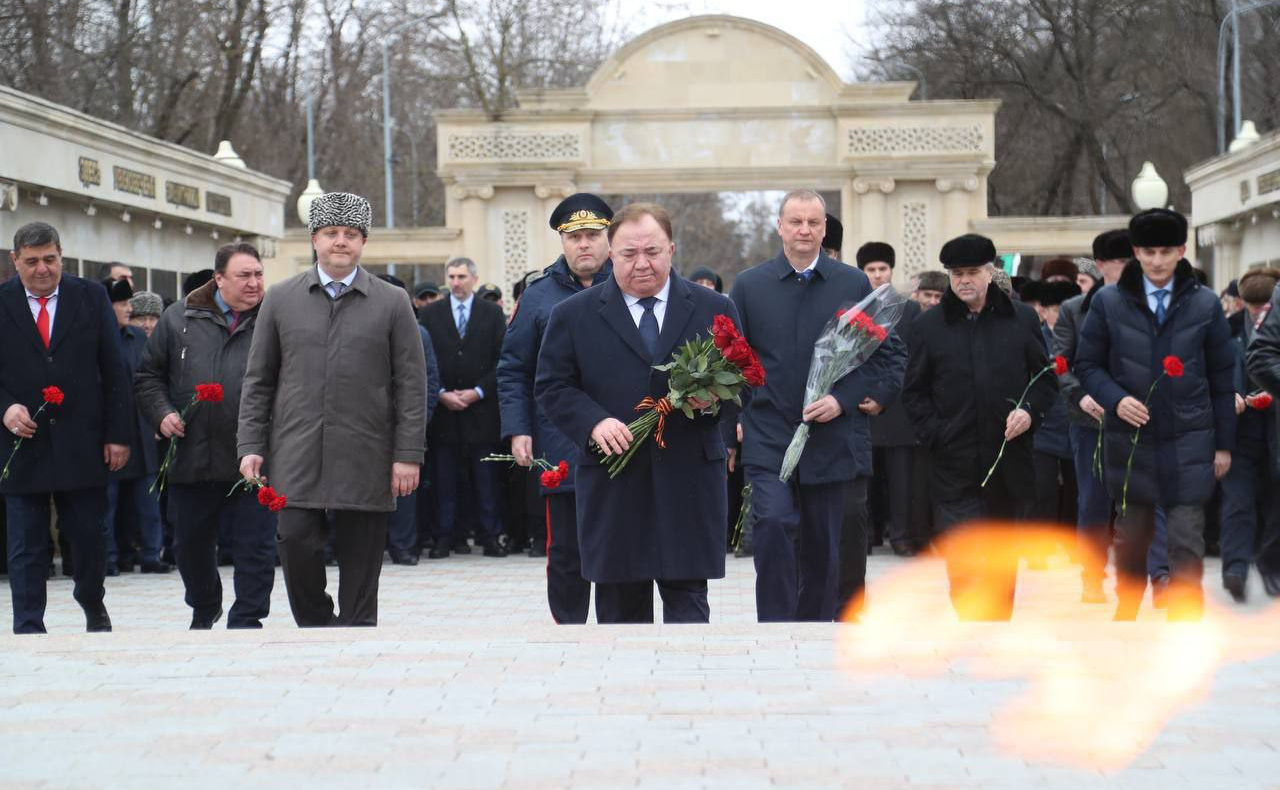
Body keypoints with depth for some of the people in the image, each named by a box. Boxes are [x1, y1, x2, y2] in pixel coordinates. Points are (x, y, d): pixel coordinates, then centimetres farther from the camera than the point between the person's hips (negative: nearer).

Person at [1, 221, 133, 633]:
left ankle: (93, 605, 34)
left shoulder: (91, 297, 4)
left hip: (81, 442, 1)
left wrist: (118, 434, -1)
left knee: (90, 536, 9)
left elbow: (115, 369, 4)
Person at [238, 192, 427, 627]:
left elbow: (411, 384, 3)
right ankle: (317, 624, 12)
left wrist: (408, 454, -4)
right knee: (296, 543, -10)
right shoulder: (280, 299, 9)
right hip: (296, 456, 1)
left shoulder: (392, 303, 6)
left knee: (360, 560, 2)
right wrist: (250, 445, 2)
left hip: (364, 457, 0)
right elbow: (257, 380, 11)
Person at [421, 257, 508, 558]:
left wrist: (477, 392, -7)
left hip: (481, 406, 0)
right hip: (443, 407, 1)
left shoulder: (492, 313, 7)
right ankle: (446, 536, 4)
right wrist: (441, 393, -7)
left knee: (485, 476, 1)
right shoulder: (431, 313, 8)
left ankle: (489, 535, 5)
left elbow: (501, 360, 2)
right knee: (444, 477, 0)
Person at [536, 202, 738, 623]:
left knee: (687, 600, -3)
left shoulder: (714, 310, 7)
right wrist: (593, 422, -14)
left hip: (689, 481, 0)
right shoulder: (573, 315, 5)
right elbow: (552, 387, 4)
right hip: (611, 485, 0)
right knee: (620, 604, 8)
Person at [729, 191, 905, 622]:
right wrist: (735, 417, -3)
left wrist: (844, 400, -8)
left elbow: (889, 356, 5)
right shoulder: (749, 285, 5)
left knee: (823, 549, 7)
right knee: (773, 524, -21)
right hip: (768, 438, -1)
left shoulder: (854, 285, 4)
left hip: (831, 438, 1)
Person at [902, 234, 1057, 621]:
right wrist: (935, 436, -6)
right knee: (963, 563, -12)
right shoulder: (928, 326, 4)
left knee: (1003, 562, 12)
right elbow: (914, 392, 7)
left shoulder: (1022, 319, 6)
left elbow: (1047, 377, 12)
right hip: (955, 467, -2)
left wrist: (1031, 411, -7)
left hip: (1010, 460, 2)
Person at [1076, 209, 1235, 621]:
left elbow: (1222, 378, 5)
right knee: (1131, 537, 12)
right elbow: (1087, 364, 6)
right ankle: (1125, 612, 31)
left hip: (1189, 442, -1)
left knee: (1187, 542, -6)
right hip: (1130, 439, 1)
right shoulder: (1109, 302, -1)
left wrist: (1224, 444, 5)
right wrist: (1116, 400, -13)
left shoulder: (1205, 304, 0)